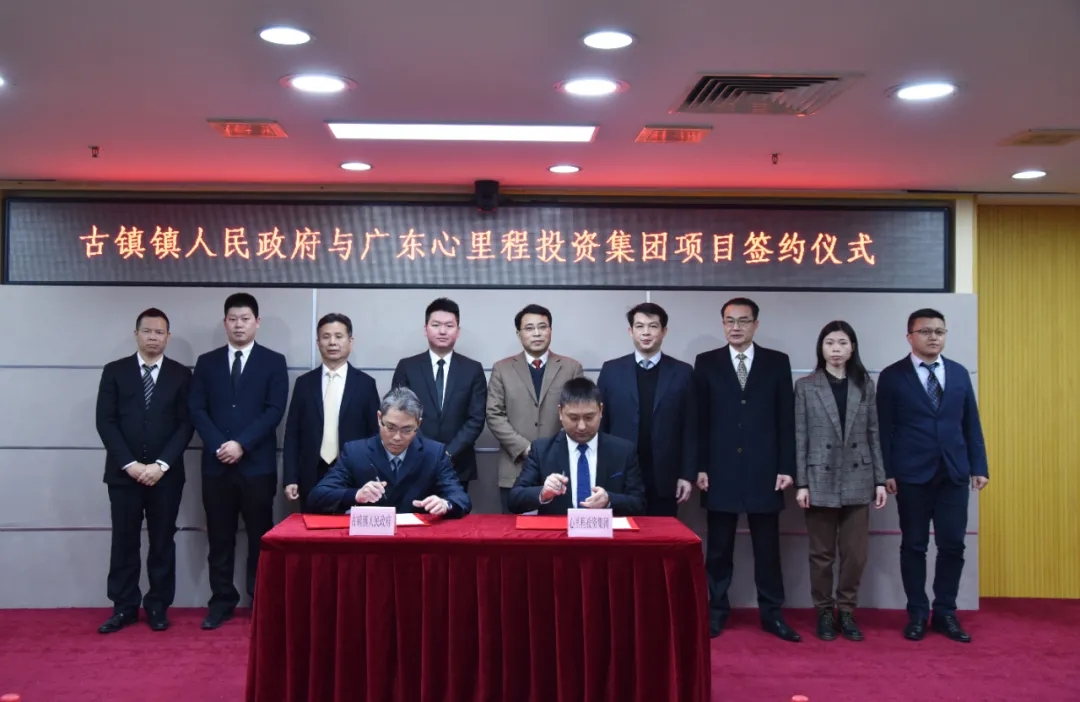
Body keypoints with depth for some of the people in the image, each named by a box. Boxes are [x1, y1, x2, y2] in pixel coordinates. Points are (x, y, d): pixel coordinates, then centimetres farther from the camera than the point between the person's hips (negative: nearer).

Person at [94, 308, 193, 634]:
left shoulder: (181, 374, 4)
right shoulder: (114, 371, 5)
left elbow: (186, 424, -1)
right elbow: (105, 422, -1)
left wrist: (161, 464, -11)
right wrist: (130, 464, -11)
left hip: (166, 474, 0)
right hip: (123, 473, 0)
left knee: (162, 542, 6)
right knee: (124, 542, 6)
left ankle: (158, 606, 16)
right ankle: (124, 607, 17)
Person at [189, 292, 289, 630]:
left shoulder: (273, 362, 3)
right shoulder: (207, 362, 11)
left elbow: (274, 410, -6)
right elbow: (196, 410, 4)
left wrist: (241, 444, -14)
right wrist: (218, 445, -10)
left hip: (258, 463, -2)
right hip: (216, 463, 2)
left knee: (260, 536, 4)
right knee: (220, 537, 7)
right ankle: (222, 600, 17)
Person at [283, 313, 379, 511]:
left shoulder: (365, 383, 3)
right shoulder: (304, 383, 7)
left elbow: (374, 434, 4)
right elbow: (292, 434, 7)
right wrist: (290, 478, 0)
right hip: (312, 477, 1)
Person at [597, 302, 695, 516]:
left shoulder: (682, 372, 4)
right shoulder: (611, 370, 4)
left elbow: (690, 428, 4)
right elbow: (600, 424, 5)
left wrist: (688, 475, -1)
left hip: (665, 479, 0)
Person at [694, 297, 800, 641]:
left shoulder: (777, 362, 6)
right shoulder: (706, 363, 5)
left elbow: (786, 418, 3)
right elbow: (700, 420, 3)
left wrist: (786, 467, -2)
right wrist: (700, 467, -3)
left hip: (764, 470, 0)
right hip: (721, 470, 0)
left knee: (767, 547, 7)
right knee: (719, 547, 7)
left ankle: (772, 614, 18)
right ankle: (717, 611, 18)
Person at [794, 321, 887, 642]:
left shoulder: (865, 386, 6)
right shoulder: (805, 386, 0)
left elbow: (875, 434, 6)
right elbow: (799, 438, -2)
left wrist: (880, 479, 2)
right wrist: (801, 483, -6)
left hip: (857, 480, 2)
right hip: (821, 480, -2)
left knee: (856, 552, 4)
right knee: (822, 553, 6)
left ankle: (846, 611, 19)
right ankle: (824, 612, 19)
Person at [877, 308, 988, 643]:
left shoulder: (959, 373, 10)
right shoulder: (892, 376, 0)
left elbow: (971, 423, 10)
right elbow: (884, 429, -2)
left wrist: (979, 467, 5)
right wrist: (886, 472, -8)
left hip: (954, 473, 3)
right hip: (912, 475, -3)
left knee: (952, 545, 4)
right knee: (914, 546, 5)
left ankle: (945, 612, 18)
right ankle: (917, 614, 17)